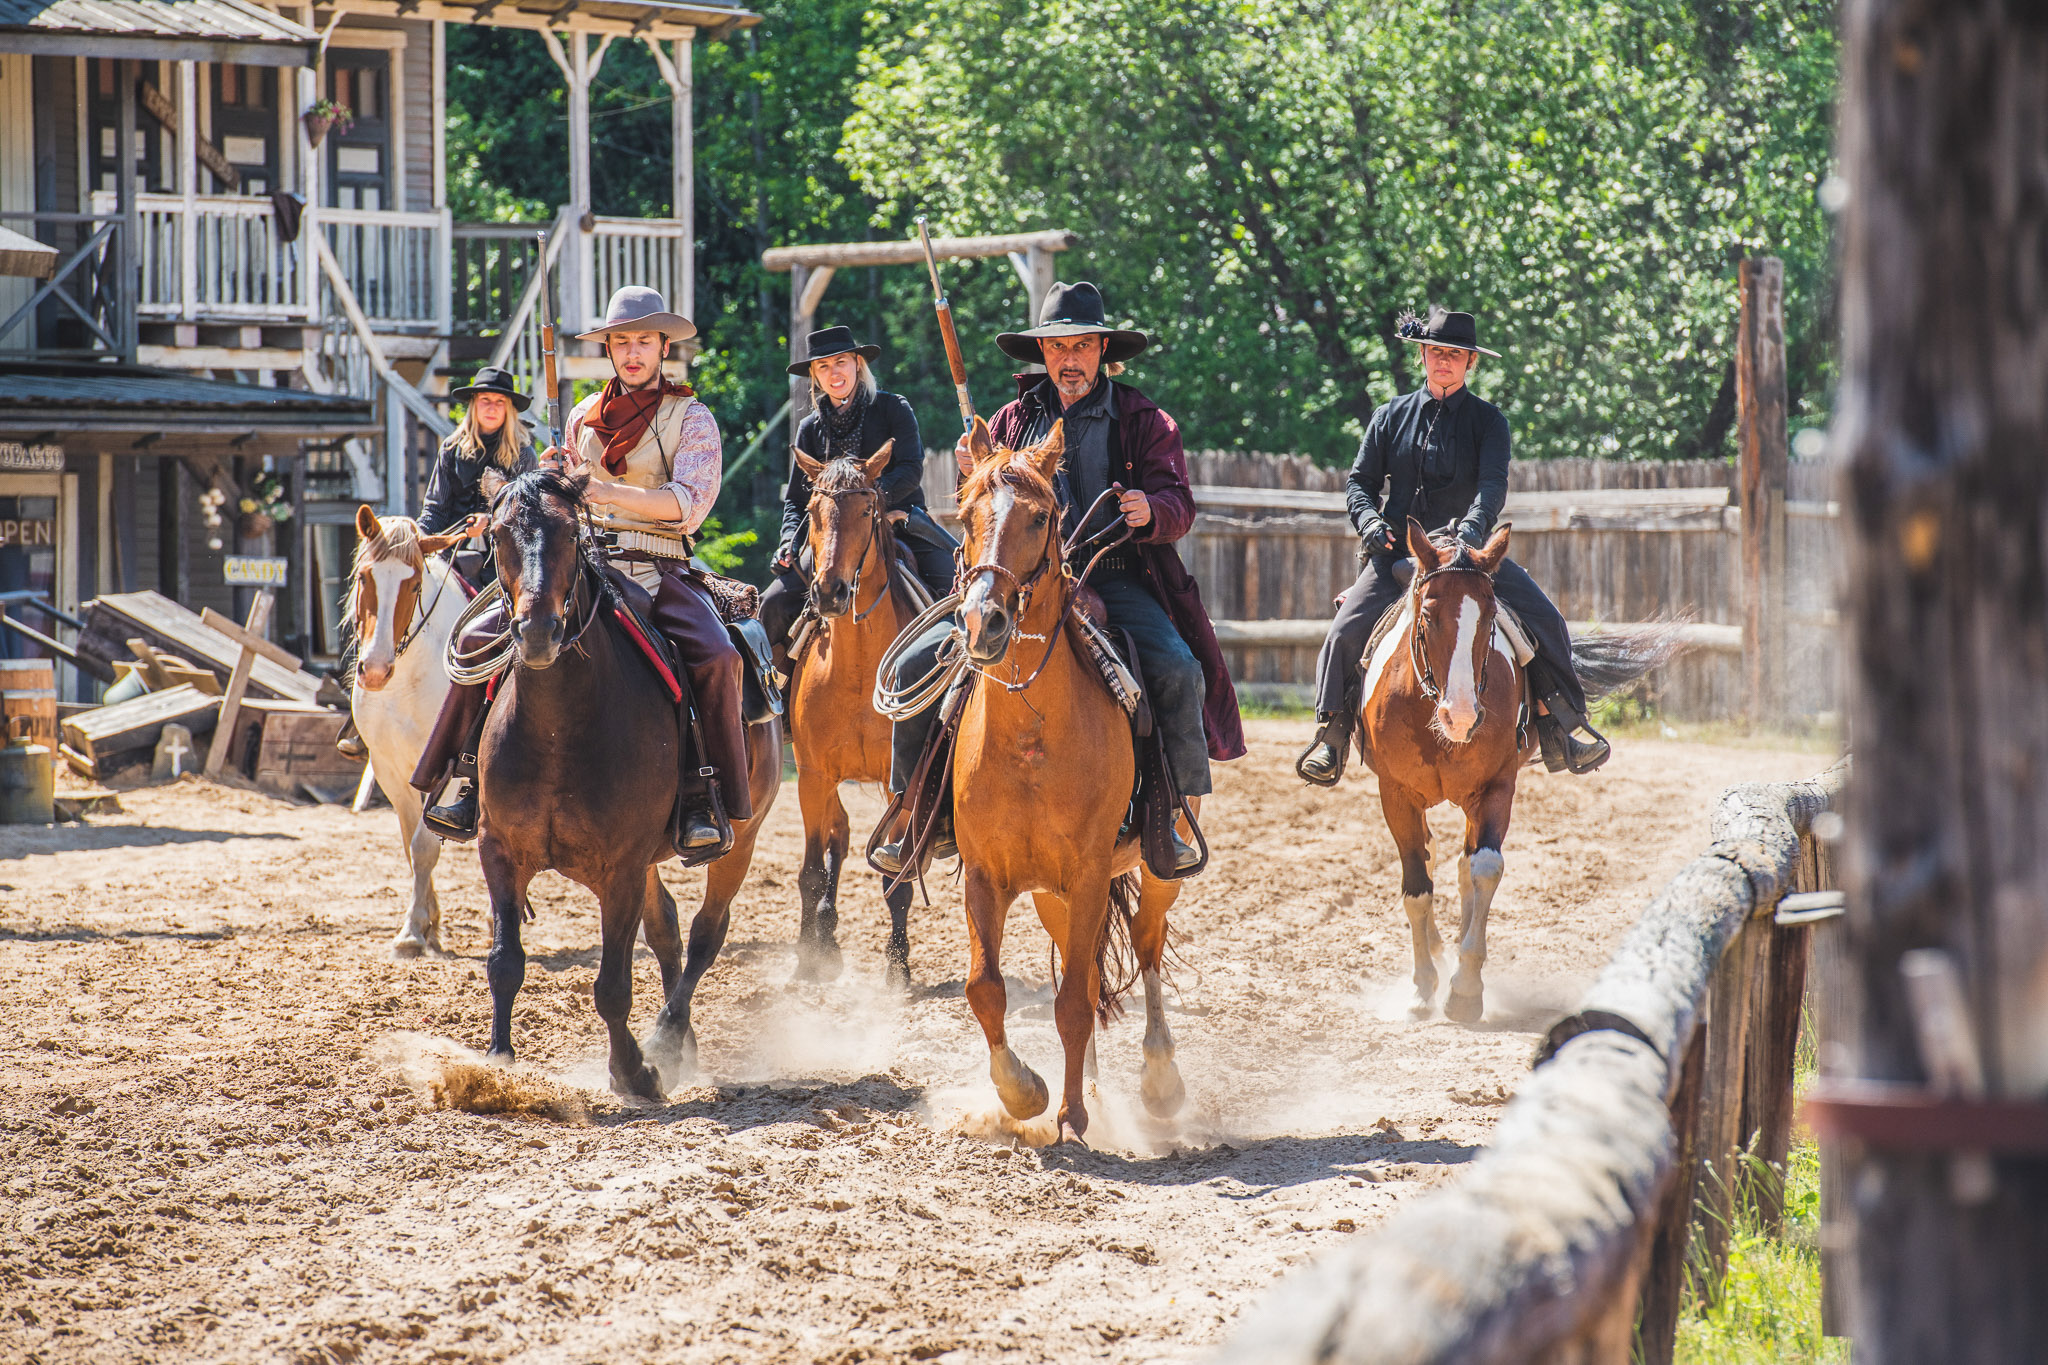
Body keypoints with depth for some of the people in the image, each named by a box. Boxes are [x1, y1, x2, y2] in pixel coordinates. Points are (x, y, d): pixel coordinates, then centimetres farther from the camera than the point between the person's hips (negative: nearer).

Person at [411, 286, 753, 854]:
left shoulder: (691, 418, 3)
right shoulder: (585, 417, 17)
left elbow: (690, 502, -11)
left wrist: (609, 492, -22)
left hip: (659, 572, -4)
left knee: (715, 656, -32)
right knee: (481, 637, -15)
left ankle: (703, 803, -24)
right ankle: (474, 779, -8)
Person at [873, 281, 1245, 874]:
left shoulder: (1144, 421, 6)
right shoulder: (1015, 419, 15)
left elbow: (1179, 508, -2)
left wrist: (1150, 511, -26)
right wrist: (974, 475, -3)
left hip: (1114, 582, -3)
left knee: (1178, 670, -30)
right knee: (915, 667, -12)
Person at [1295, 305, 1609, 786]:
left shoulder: (1487, 420, 2)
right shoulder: (1392, 417, 9)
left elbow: (1493, 484, -13)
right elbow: (1360, 481, 9)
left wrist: (1472, 529, -33)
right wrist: (1369, 520, -13)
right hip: (1397, 551, 1)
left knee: (1544, 619, -17)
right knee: (1345, 631, -19)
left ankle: (1562, 725, -9)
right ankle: (1331, 737, -5)